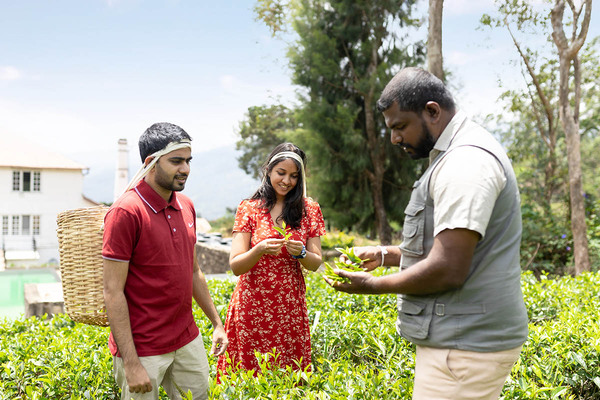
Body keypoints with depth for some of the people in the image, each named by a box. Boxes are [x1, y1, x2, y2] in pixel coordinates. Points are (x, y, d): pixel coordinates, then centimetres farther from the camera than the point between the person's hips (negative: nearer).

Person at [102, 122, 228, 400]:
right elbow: (113, 291, -17)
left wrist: (217, 323, 15)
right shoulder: (126, 211, -16)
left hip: (188, 340, 7)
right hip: (143, 349, -7)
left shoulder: (186, 206, 6)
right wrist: (131, 363, -19)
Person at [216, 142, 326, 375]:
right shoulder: (249, 209, -1)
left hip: (290, 309, 2)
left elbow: (315, 263, 5)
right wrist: (260, 250, -25)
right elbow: (235, 266, -6)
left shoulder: (309, 210, 5)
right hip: (252, 307, -1)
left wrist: (301, 253, -16)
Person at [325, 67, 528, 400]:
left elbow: (447, 270, -24)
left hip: (466, 348, -10)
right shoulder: (455, 156, 17)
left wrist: (372, 285, -11)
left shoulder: (466, 162, -18)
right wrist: (384, 255, 16)